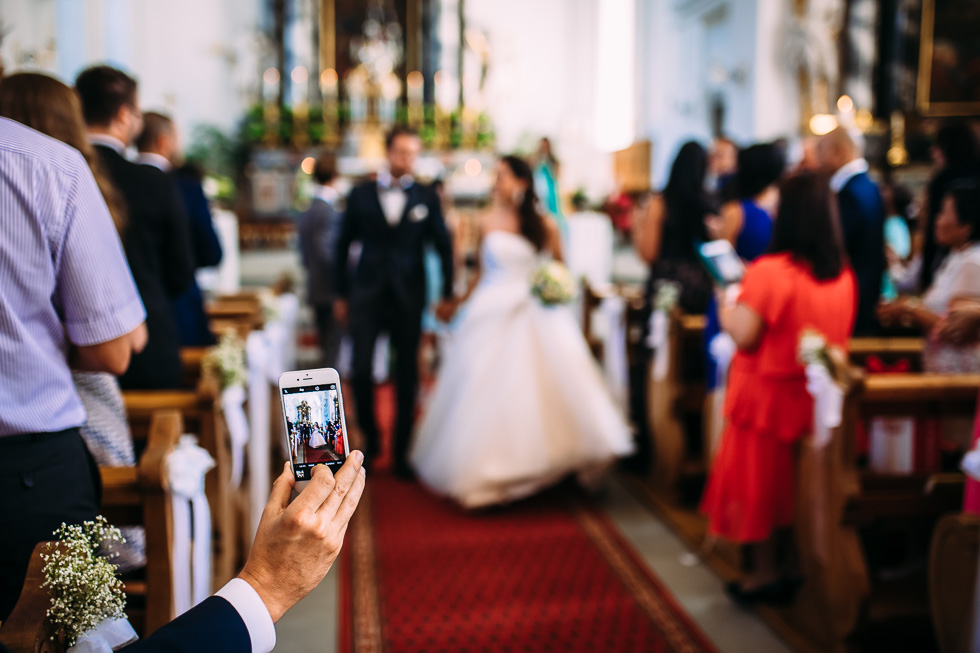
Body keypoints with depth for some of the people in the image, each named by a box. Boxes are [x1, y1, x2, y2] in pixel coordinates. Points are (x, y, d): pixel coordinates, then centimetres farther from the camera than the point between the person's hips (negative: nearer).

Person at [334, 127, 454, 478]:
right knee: (361, 371, -6)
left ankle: (402, 451, 18)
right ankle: (371, 439, 17)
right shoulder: (360, 195, 5)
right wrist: (342, 294, 9)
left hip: (408, 297, 0)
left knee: (407, 376, 5)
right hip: (367, 294, 0)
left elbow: (444, 246, 8)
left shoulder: (426, 198, 3)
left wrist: (447, 294, 6)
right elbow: (344, 245, 10)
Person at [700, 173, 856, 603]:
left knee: (759, 480, 8)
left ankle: (766, 571, 17)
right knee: (798, 483, 19)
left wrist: (726, 309, -1)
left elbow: (744, 336, -23)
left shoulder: (769, 272, -21)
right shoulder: (843, 275, -1)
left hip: (768, 395, -6)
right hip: (817, 400, 6)